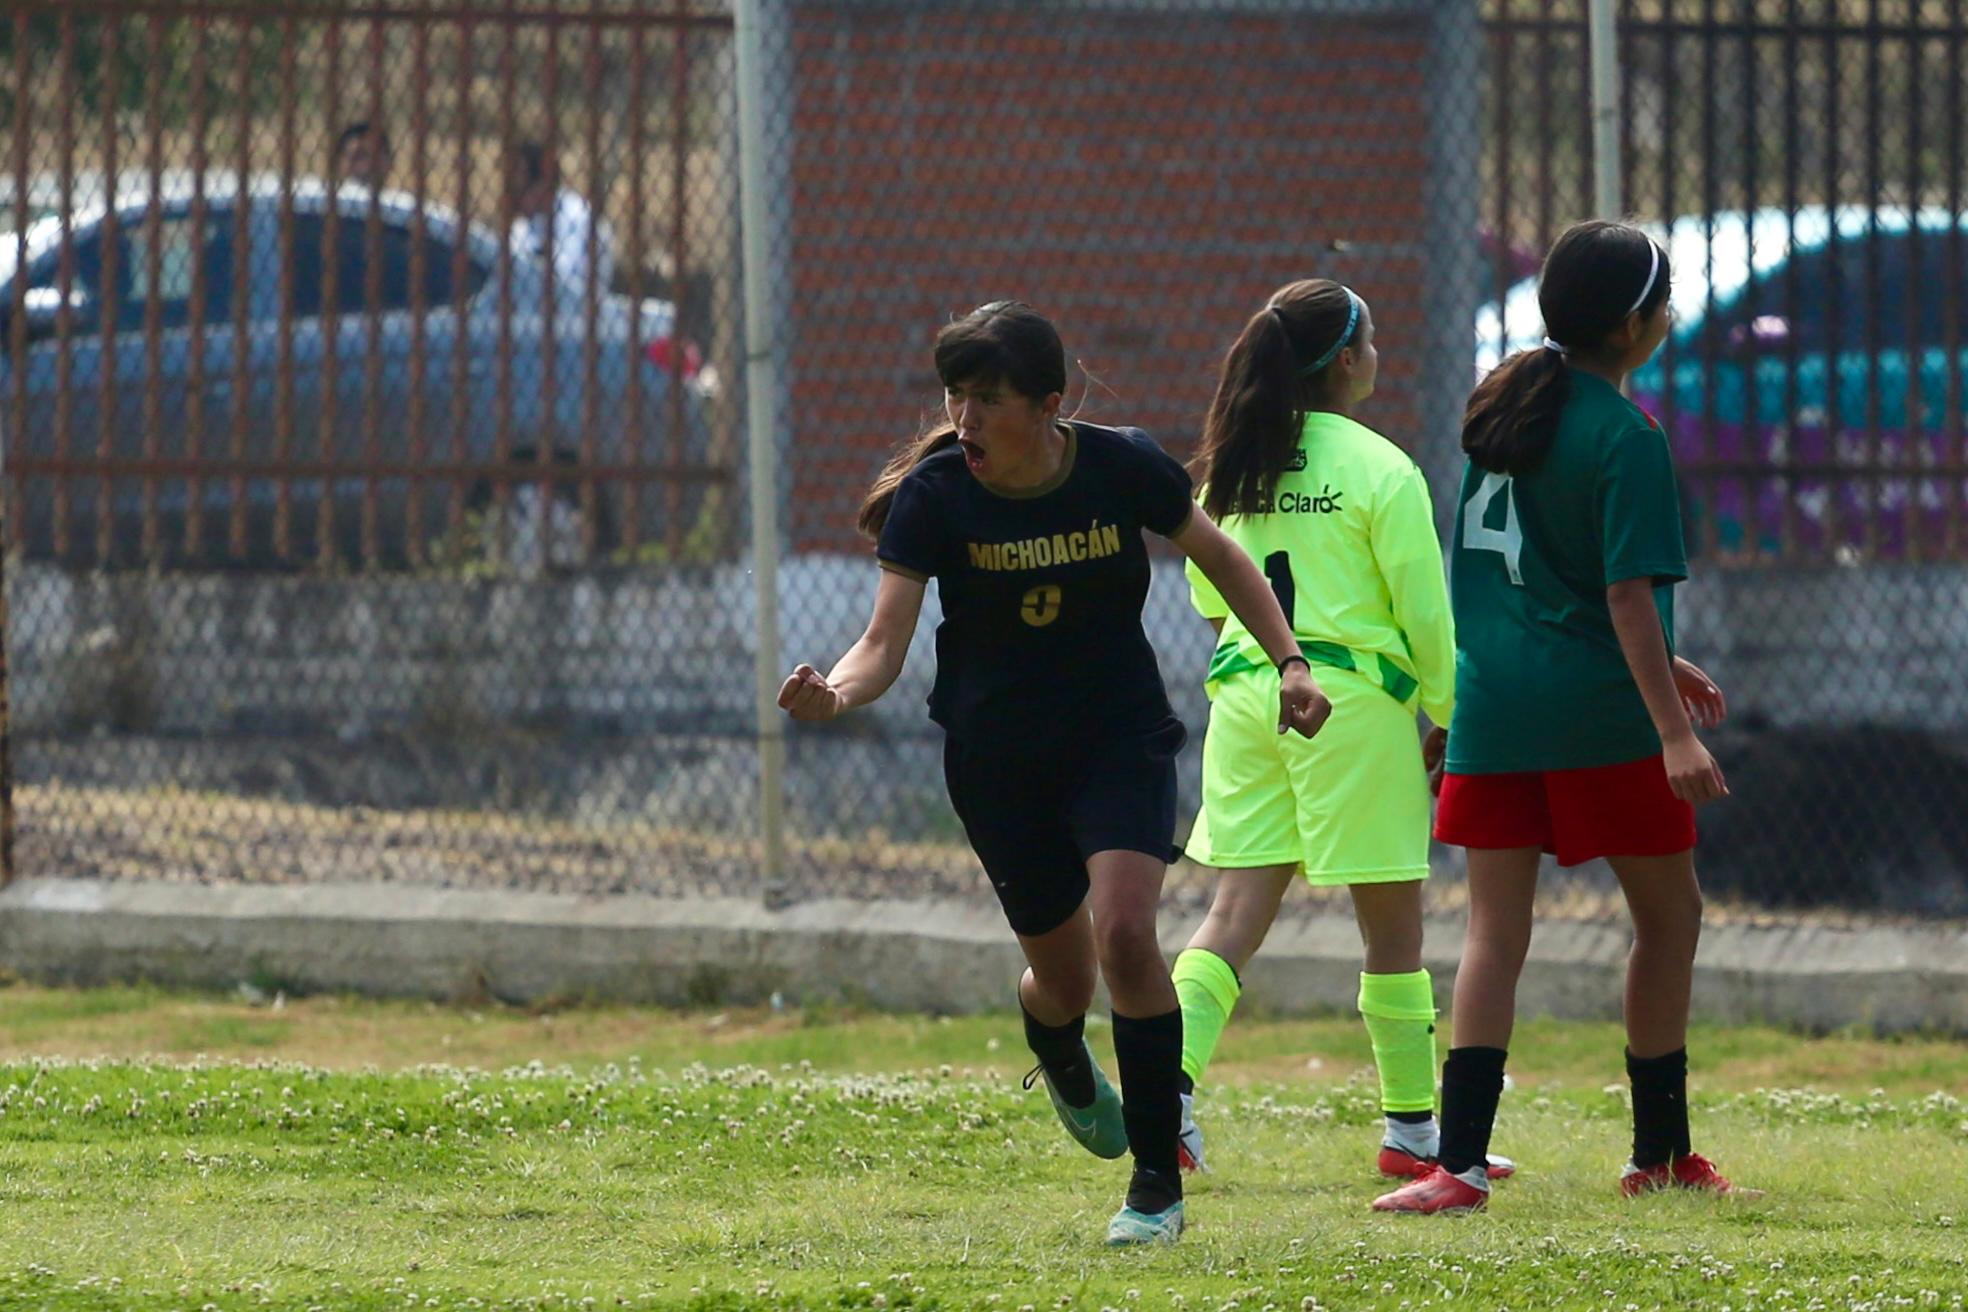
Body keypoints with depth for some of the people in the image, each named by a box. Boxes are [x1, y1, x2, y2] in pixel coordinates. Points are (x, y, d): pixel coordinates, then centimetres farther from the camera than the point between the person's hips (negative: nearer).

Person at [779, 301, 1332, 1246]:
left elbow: (1217, 557, 5)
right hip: (996, 758, 1)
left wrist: (1288, 661, -2)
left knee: (1123, 932, -22)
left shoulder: (1123, 467, -14)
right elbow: (886, 641, -19)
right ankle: (1063, 1064, 51)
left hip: (1121, 738, -1)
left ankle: (1158, 1180, -9)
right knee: (1062, 973, 9)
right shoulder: (934, 495, -15)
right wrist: (833, 694, -40)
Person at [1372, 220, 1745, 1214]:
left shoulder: (1502, 407, 12)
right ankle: (1659, 1152, 17)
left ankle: (1458, 1162, -10)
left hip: (1491, 712, 6)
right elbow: (1628, 592, -18)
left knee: (1495, 930, 3)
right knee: (1668, 916, 12)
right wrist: (1673, 731, -19)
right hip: (1599, 719, -6)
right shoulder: (1626, 439, -12)